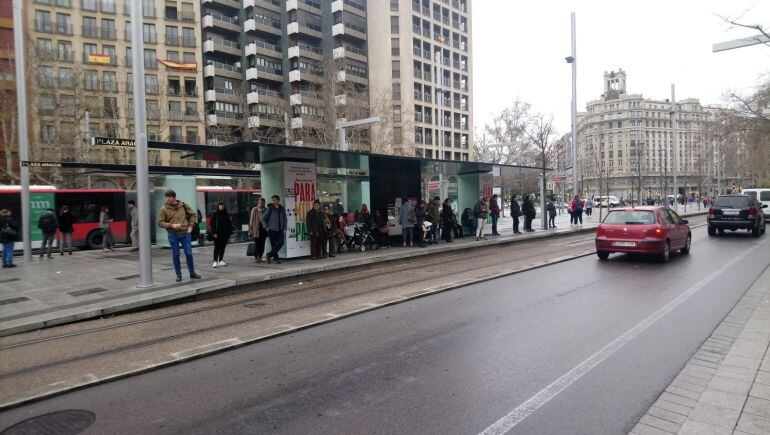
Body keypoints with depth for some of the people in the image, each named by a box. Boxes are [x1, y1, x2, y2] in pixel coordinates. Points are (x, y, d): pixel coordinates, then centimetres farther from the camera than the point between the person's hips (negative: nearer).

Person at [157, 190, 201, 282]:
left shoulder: (183, 205, 3)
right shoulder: (164, 209, -3)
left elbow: (192, 215, 14)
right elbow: (160, 222, -4)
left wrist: (191, 226, 4)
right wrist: (172, 225, -17)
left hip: (185, 234, 1)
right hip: (173, 235, -1)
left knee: (189, 253, 3)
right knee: (175, 255, 5)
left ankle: (192, 273, 18)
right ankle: (178, 275, 17)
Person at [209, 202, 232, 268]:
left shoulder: (227, 215, 11)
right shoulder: (215, 214, 1)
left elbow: (230, 225, 14)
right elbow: (212, 224, -1)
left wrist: (229, 233, 7)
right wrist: (214, 233, -9)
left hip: (225, 234, 4)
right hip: (217, 234, -4)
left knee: (222, 248, 7)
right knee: (217, 247, -8)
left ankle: (220, 261, 15)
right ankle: (215, 261, -9)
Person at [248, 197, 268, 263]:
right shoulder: (254, 210, 2)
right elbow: (251, 220, 2)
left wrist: (267, 228, 6)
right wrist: (251, 229, -3)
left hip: (264, 229, 2)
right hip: (256, 230, -2)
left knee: (262, 244, 2)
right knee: (257, 244, -3)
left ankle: (260, 257, 12)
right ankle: (256, 257, 6)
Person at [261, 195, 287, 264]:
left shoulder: (282, 209, 8)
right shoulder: (270, 208, -2)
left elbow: (285, 219, 14)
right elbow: (263, 218, 2)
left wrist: (284, 229, 5)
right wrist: (266, 227, -4)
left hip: (280, 230, 3)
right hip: (272, 230, -3)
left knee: (281, 243, -11)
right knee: (273, 245, -2)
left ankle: (269, 254, 3)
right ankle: (276, 258, 10)